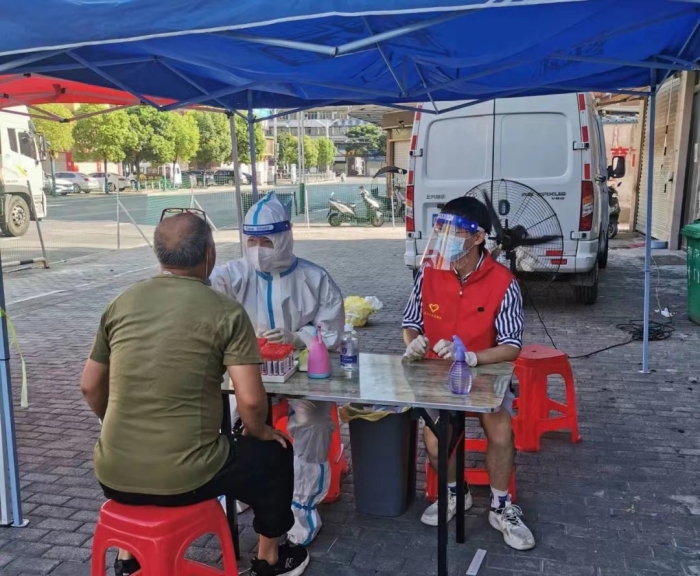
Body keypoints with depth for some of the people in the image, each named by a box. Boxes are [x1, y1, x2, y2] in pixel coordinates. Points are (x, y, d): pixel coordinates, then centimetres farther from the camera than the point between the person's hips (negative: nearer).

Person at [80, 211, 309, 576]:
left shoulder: (122, 303, 5)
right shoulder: (226, 312, -9)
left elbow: (90, 387, 12)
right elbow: (251, 400, -16)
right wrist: (258, 432, 6)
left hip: (114, 476, 5)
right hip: (183, 479, -4)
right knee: (273, 453, 21)